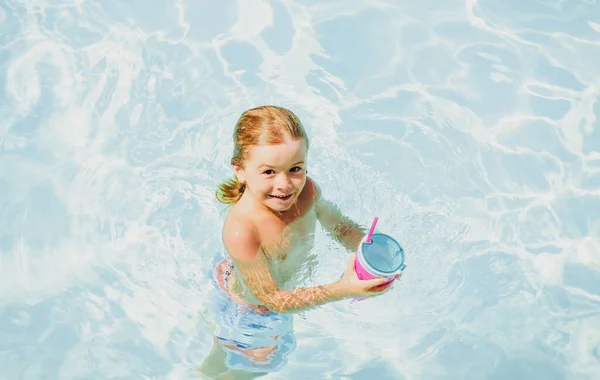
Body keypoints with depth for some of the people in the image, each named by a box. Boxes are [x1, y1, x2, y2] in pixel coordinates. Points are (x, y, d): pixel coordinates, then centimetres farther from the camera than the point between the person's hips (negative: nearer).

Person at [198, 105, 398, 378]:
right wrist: (341, 290, -41)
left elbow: (340, 226, -8)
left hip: (288, 285, 5)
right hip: (251, 308, -5)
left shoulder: (306, 190, -26)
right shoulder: (242, 232, -45)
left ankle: (211, 316, 65)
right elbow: (272, 299, -34)